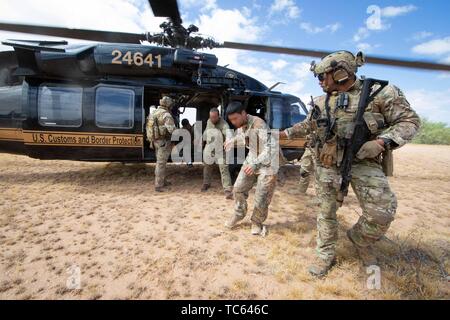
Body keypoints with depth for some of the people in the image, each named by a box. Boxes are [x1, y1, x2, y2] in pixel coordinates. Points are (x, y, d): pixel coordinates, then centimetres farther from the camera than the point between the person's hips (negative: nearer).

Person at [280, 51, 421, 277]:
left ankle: (360, 240, 22)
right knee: (326, 210, 6)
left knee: (382, 211, -9)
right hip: (327, 163, 3)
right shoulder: (321, 102, 8)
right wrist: (282, 134, 18)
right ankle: (326, 254, 23)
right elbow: (307, 126, 22)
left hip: (363, 161, -3)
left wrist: (381, 142, -18)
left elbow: (409, 121, -3)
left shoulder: (379, 92, -6)